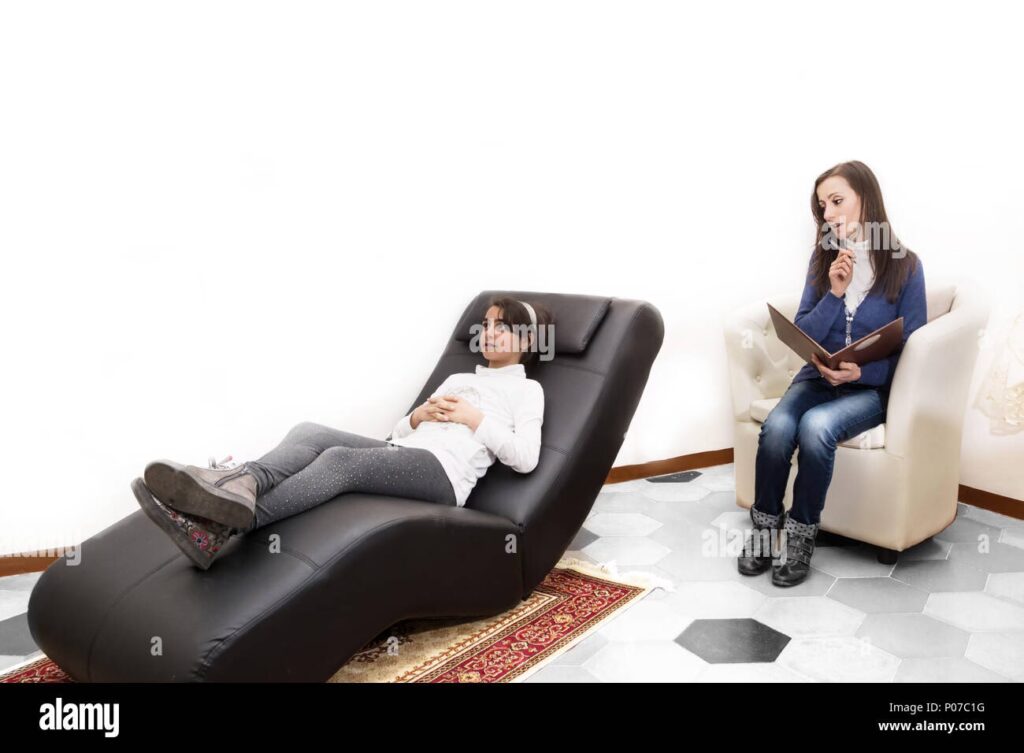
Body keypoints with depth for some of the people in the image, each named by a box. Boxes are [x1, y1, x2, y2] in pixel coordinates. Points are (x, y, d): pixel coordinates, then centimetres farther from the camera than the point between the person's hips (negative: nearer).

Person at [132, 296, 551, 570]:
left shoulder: (527, 389, 15)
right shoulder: (457, 379, 35)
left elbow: (525, 458, -2)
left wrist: (474, 419, -4)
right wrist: (418, 415, 5)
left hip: (445, 471, -7)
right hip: (401, 452, 7)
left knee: (341, 460, -34)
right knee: (309, 433, -22)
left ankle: (222, 528, -51)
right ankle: (240, 483, -52)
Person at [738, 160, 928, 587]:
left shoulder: (905, 266, -3)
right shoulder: (823, 258, 5)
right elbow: (802, 336, 2)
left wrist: (861, 372, -21)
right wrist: (834, 293, -13)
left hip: (872, 387, -3)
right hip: (818, 377, 3)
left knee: (816, 425, -34)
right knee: (776, 427, -29)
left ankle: (801, 534, -14)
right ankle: (765, 526, -8)